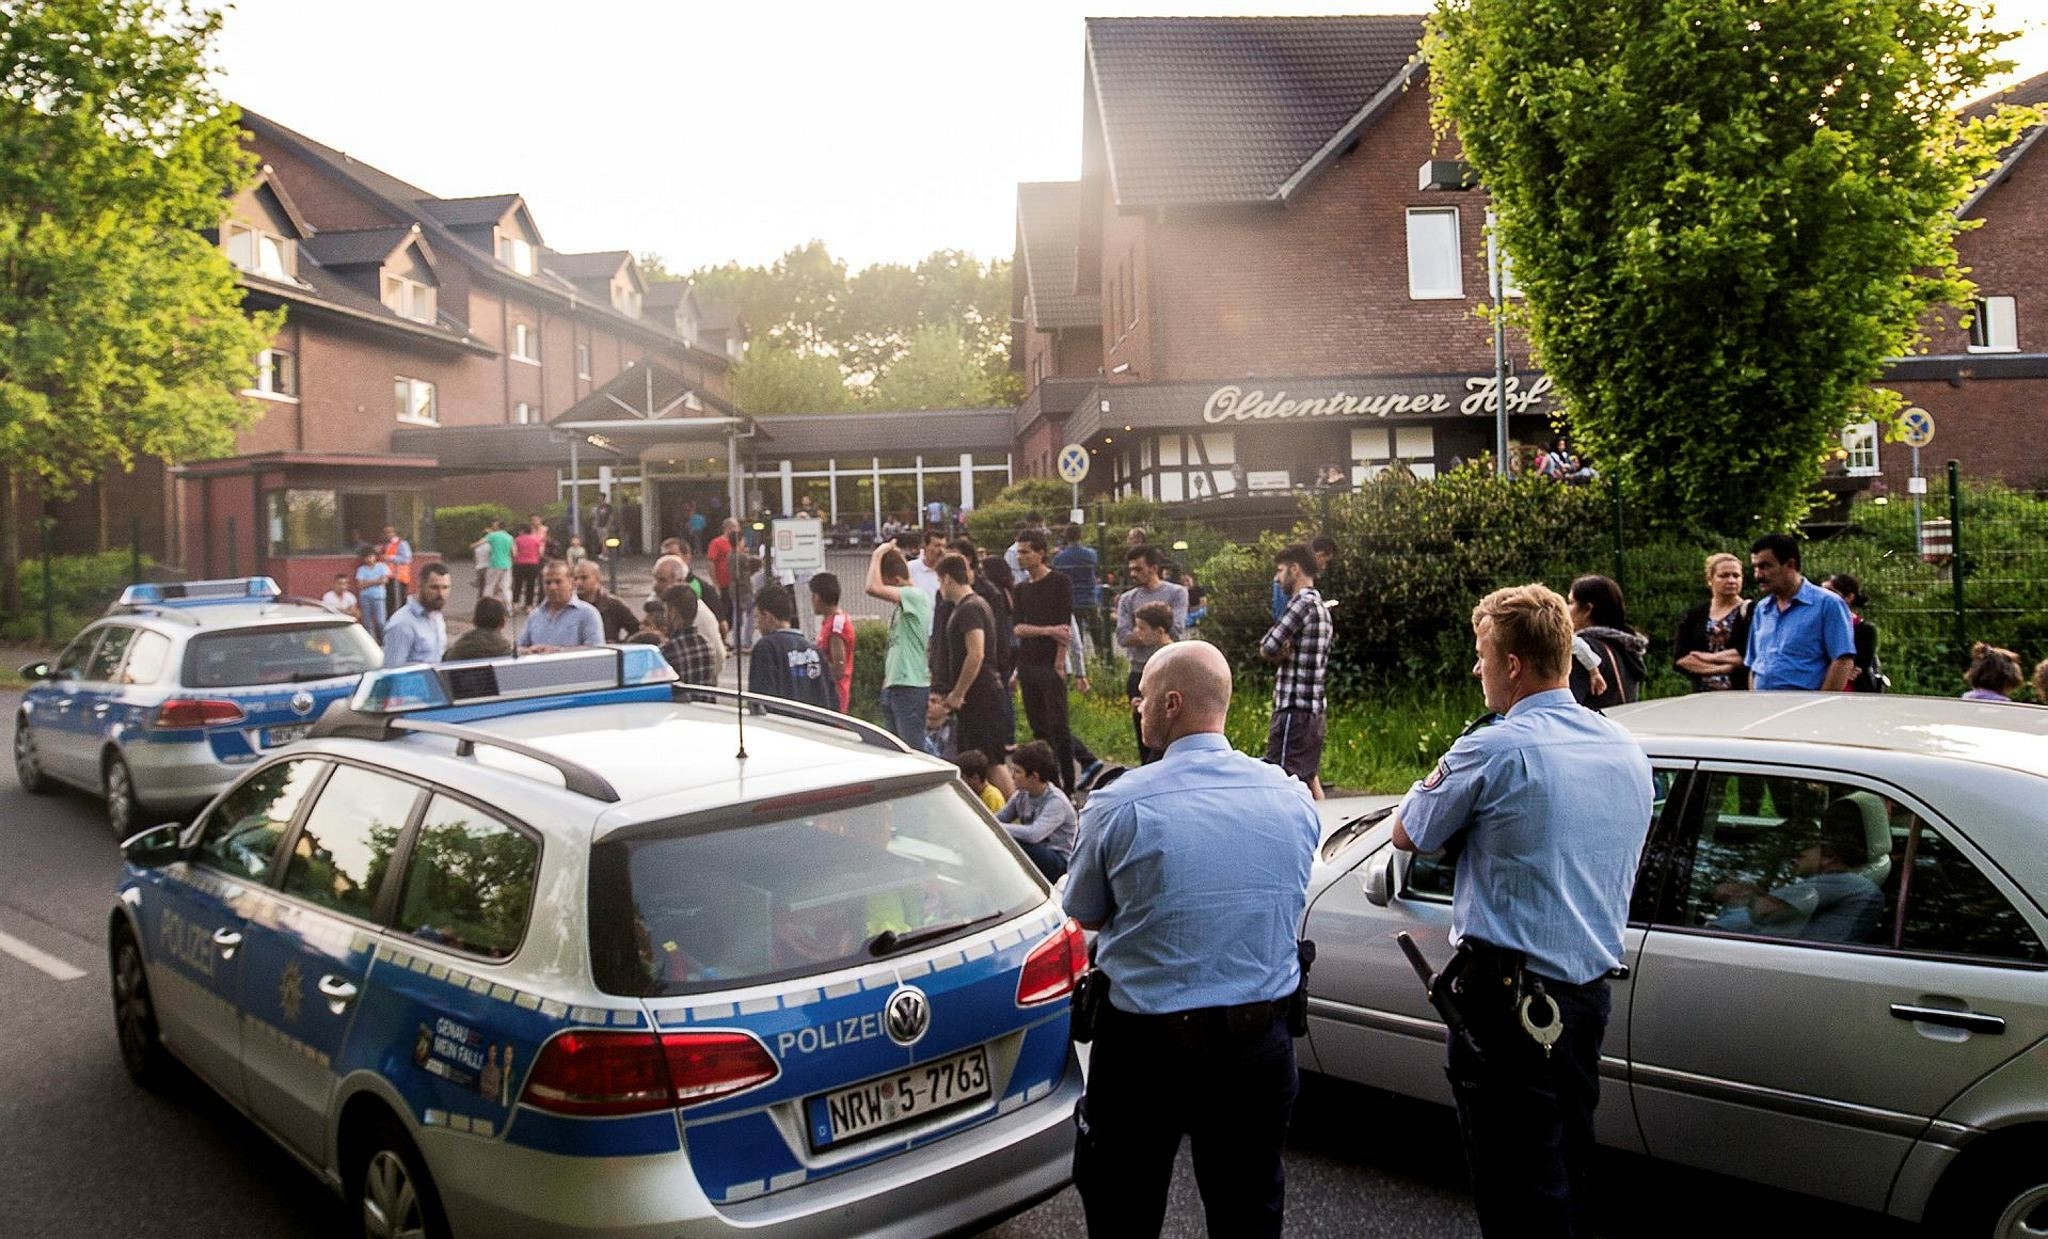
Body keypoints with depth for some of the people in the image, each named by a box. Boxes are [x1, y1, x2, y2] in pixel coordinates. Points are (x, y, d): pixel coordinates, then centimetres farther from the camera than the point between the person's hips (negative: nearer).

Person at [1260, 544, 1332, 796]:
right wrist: (1285, 651, -6)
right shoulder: (1320, 606, 18)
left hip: (1294, 709, -10)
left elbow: (1268, 648, -15)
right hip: (1314, 708, 10)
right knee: (1309, 777, 16)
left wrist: (1282, 652, 4)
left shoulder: (1302, 603, -12)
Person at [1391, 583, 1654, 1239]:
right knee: (1567, 1171, 22)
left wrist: (1441, 774, 7)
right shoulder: (1627, 749, 6)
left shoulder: (1495, 749, -18)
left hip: (1508, 995, -7)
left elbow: (1407, 834, -6)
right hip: (1589, 987, 8)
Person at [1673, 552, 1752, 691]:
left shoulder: (1751, 612, 2)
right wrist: (1720, 668, -12)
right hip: (1703, 695, 3)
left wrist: (1709, 657, -6)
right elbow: (1680, 658, 0)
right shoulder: (1693, 616, 11)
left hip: (1742, 693, -3)